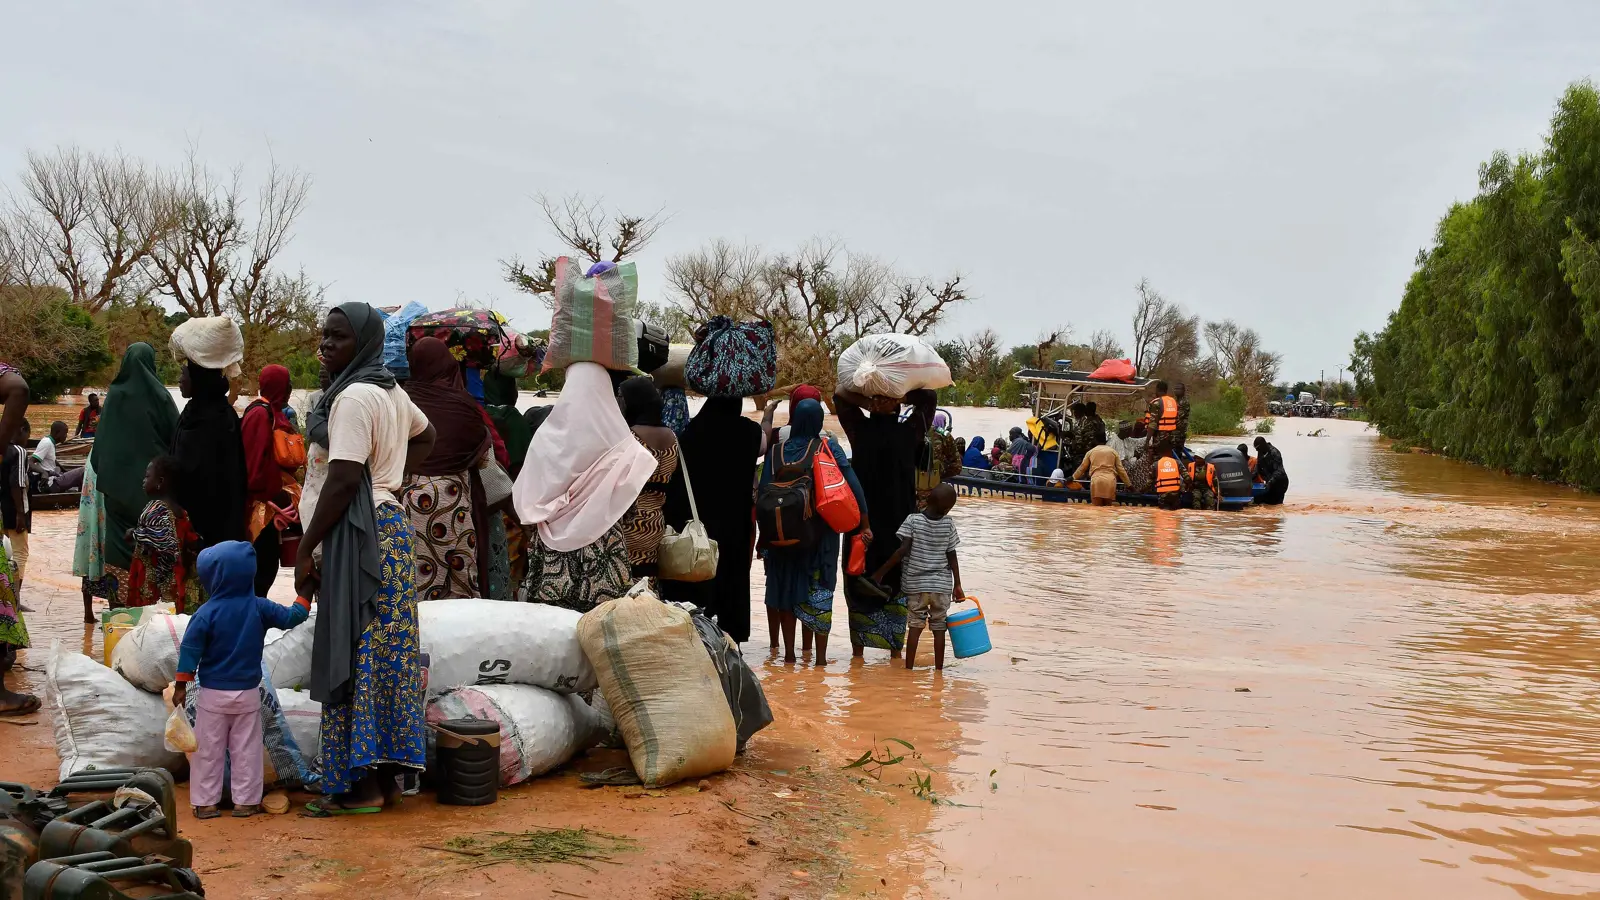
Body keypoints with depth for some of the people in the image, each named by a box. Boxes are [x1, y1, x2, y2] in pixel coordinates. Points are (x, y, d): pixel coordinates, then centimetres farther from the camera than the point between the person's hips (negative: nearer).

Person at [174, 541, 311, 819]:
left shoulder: (207, 613, -13)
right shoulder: (259, 607, -7)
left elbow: (190, 650, -10)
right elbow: (291, 618, 3)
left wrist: (181, 685, -1)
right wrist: (305, 596, 19)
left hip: (213, 694, -2)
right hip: (248, 693, 2)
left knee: (208, 750, 9)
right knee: (246, 750, 10)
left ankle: (205, 803, 14)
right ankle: (245, 802, 13)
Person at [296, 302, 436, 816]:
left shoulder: (354, 397, -14)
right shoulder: (390, 392, 15)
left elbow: (343, 480, -20)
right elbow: (425, 438, 35)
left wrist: (305, 550, -15)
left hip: (358, 537, -10)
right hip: (389, 527, 10)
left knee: (355, 656, -5)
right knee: (385, 654, 11)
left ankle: (362, 785, 1)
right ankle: (382, 776, 19)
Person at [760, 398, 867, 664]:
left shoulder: (776, 450, -1)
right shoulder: (828, 446, -5)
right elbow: (852, 483, -11)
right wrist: (864, 520, -7)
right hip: (820, 531, -1)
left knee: (786, 587, 12)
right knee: (819, 590, 5)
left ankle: (789, 653, 15)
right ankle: (820, 657, 5)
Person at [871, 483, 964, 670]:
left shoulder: (913, 520, -8)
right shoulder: (949, 523, -2)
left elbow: (903, 550, -14)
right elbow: (952, 556, 1)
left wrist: (880, 572, -7)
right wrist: (957, 585, 9)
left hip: (916, 583, -1)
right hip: (942, 584, 1)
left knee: (916, 625, 5)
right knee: (938, 628, 7)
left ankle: (909, 668, 4)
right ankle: (938, 670, 11)